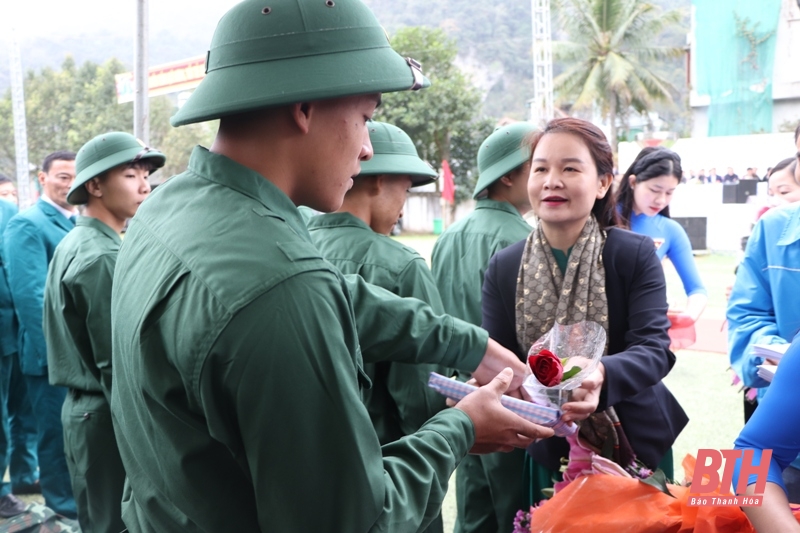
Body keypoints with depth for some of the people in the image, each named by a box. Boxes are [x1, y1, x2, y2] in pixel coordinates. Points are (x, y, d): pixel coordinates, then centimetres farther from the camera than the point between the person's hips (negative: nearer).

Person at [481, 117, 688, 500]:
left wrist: (600, 374, -43)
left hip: (636, 445, -1)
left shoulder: (637, 254, -12)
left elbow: (654, 348, -21)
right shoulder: (504, 268, -6)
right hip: (551, 452, 2)